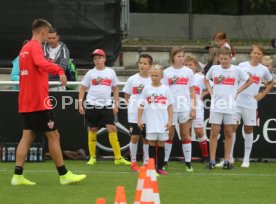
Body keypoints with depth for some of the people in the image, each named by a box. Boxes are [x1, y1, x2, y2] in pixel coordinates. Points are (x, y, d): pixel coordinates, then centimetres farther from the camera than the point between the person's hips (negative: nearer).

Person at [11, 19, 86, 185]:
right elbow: (40, 63, -34)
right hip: (39, 102, -9)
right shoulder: (35, 46, -12)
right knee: (53, 135, -2)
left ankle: (18, 175, -2)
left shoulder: (25, 48, 15)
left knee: (28, 136, 6)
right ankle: (64, 175, 2)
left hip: (25, 102, 9)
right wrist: (59, 70, -47)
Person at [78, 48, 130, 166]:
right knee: (92, 130, 3)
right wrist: (80, 103, -2)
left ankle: (118, 158, -7)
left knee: (112, 128, -8)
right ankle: (92, 157, 11)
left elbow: (115, 89, 13)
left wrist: (116, 104, 6)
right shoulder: (90, 73, 4)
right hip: (92, 105, 0)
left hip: (106, 106, 0)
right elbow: (83, 88, 7)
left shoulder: (111, 72, 7)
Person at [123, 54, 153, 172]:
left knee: (146, 138, 7)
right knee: (134, 137, 0)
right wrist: (132, 104, -1)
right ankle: (133, 162, 10)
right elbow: (127, 95, 10)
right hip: (134, 114, 0)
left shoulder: (152, 80, -1)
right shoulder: (132, 79, 0)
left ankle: (146, 162, 16)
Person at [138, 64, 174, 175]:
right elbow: (141, 105, 6)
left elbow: (170, 106, 5)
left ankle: (160, 167, 8)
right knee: (152, 143, 0)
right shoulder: (147, 89, 4)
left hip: (163, 122, 0)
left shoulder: (165, 89, 3)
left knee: (161, 144, 3)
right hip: (151, 122, 0)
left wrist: (170, 120, -1)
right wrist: (139, 119, 0)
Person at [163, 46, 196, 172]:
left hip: (185, 108, 0)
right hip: (170, 108, 0)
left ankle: (188, 162, 5)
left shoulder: (188, 72, 6)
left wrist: (194, 108, 0)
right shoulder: (167, 72, 4)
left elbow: (192, 91, 6)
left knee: (186, 135, 2)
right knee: (169, 135, 4)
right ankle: (164, 161, 10)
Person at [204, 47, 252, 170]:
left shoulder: (236, 70, 0)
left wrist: (237, 91, 2)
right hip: (216, 106, 0)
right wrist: (210, 91, 6)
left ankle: (227, 161, 10)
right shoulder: (214, 69, 4)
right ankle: (212, 161, -2)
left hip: (230, 107, 0)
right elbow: (206, 80, 22)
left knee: (229, 134, 4)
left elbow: (249, 81, 12)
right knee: (214, 133, -4)